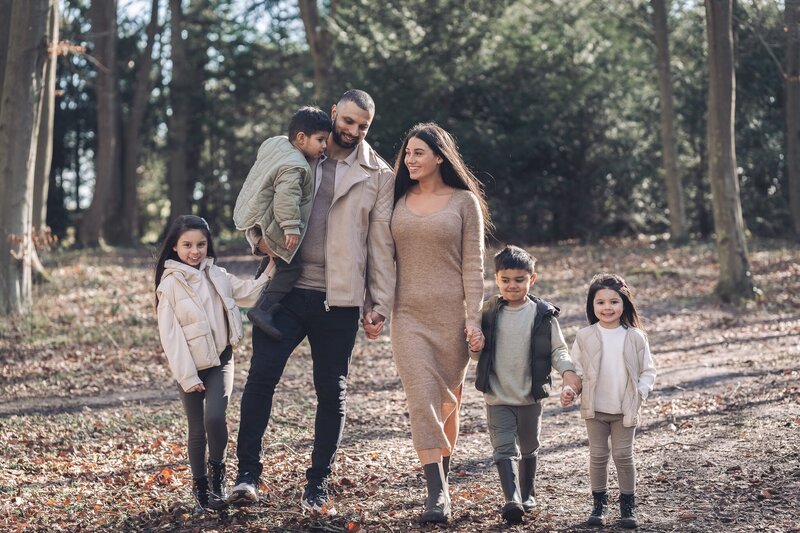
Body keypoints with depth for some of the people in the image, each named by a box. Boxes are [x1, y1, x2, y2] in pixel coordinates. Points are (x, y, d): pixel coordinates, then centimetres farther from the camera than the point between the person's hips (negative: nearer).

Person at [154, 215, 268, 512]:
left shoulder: (216, 276, 5)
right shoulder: (170, 284, -8)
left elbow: (250, 294, 13)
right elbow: (170, 334, -11)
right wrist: (187, 377, -13)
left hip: (221, 361, 2)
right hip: (190, 367, -2)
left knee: (215, 418, -18)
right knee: (197, 432, 4)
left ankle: (218, 474, 6)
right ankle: (201, 490, 20)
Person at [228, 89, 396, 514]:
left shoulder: (378, 175, 6)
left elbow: (382, 244, 4)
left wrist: (380, 303, -1)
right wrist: (260, 236, -4)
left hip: (339, 301, 0)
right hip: (286, 289, 1)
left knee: (332, 392, 6)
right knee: (261, 376, -9)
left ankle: (317, 486, 17)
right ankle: (247, 474, 0)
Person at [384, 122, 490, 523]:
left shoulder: (464, 201, 0)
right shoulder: (399, 199, 9)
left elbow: (473, 265, -2)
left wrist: (474, 319, -9)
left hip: (450, 315, -2)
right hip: (408, 315, 2)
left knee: (447, 402, 8)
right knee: (421, 401, -10)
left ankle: (444, 474, 28)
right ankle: (437, 494, -13)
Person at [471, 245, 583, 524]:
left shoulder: (543, 314, -6)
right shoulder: (489, 312, -2)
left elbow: (557, 349, -3)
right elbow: (477, 354, 7)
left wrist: (568, 370, -20)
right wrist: (474, 346, -15)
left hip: (530, 396, 0)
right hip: (497, 397, 0)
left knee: (529, 448, 16)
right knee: (504, 448, -11)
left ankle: (527, 494, 35)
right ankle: (512, 500, -19)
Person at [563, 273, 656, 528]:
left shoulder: (635, 337, -2)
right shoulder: (585, 337, -3)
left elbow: (648, 370, 4)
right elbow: (576, 368, 3)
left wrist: (640, 392, -11)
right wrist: (569, 391, -12)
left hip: (625, 409, -1)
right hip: (595, 409, 1)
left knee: (624, 456, 3)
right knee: (598, 456, 7)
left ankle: (628, 505, 15)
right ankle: (599, 503, 19)